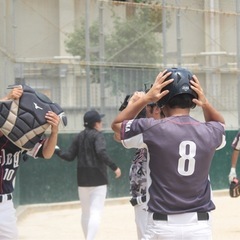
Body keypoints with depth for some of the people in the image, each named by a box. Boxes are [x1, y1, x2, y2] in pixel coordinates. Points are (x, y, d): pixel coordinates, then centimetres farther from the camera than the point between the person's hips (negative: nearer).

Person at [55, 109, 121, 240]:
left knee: (86, 212, 16)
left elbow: (69, 156, 6)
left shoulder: (79, 136, 10)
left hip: (83, 178, 6)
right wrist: (114, 167, -20)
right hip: (98, 178, -6)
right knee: (96, 212, -11)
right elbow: (101, 153, -23)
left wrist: (56, 150, 21)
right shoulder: (97, 135, -7)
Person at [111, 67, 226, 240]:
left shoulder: (153, 129, -9)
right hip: (200, 226, 3)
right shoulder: (209, 132, 0)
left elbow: (116, 125, 11)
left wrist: (146, 98, 2)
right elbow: (220, 124, 28)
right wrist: (206, 104, 8)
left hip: (163, 226, -3)